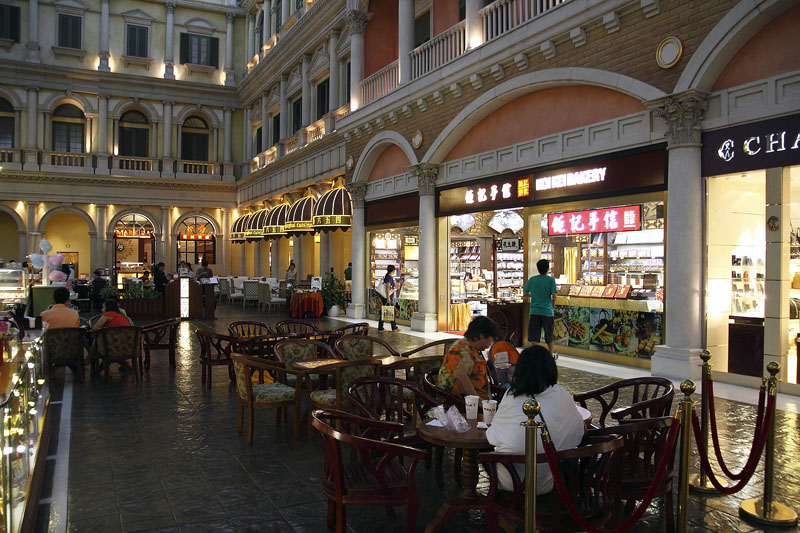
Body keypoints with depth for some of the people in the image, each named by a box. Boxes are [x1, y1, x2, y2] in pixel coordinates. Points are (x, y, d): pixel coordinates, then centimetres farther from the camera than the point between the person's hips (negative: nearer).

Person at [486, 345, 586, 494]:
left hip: (509, 483, 0)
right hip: (545, 485, 0)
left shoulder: (510, 397, -8)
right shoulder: (560, 395, -8)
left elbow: (491, 438, 1)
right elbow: (582, 430, 6)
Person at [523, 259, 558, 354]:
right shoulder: (551, 280, -6)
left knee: (534, 337, 1)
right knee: (549, 337, 15)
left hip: (534, 311, 1)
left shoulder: (532, 279, 2)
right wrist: (553, 301, 7)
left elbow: (525, 292, 8)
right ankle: (551, 356, 30)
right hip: (547, 311, -1)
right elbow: (554, 295, -13)